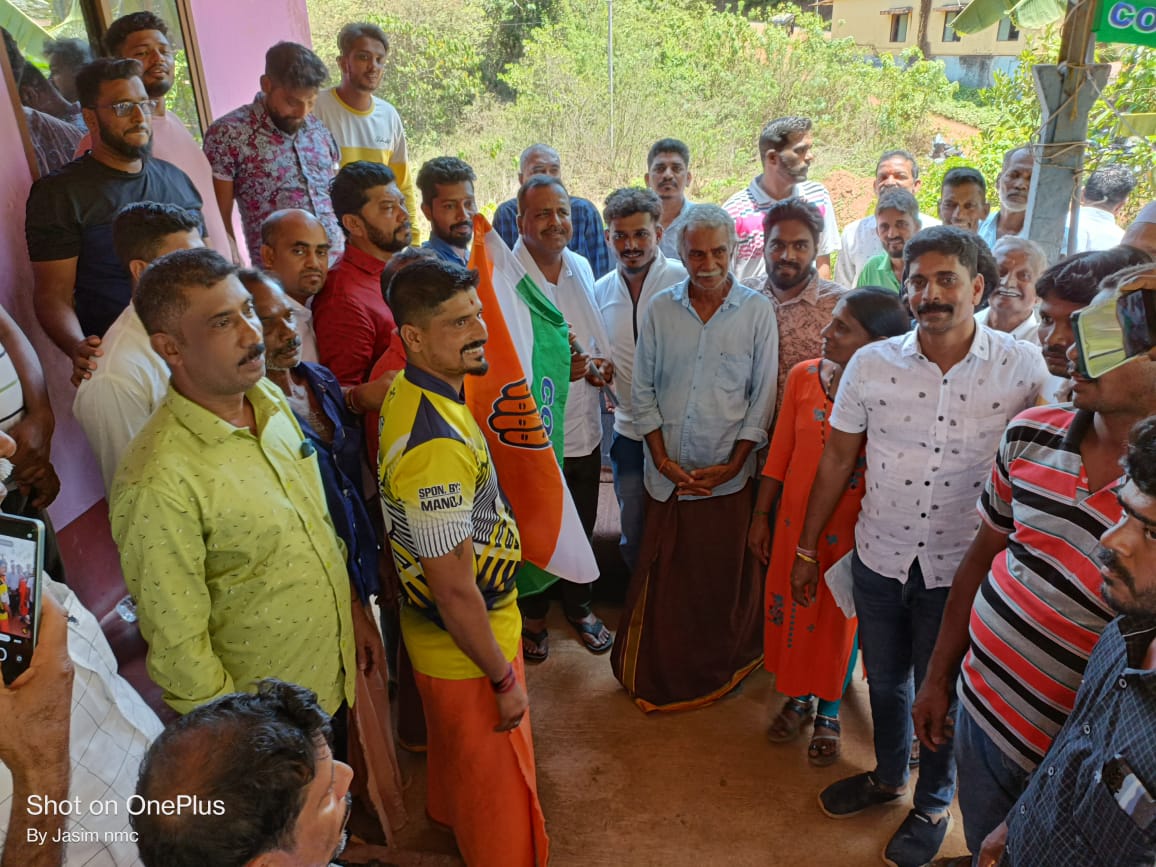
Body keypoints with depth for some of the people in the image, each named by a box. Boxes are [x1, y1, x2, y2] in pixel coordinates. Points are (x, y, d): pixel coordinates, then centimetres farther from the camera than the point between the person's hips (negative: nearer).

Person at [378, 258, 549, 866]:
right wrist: (505, 679, -18)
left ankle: (448, 816, 62)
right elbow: (455, 591, -31)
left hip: (434, 631, 10)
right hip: (467, 650, -10)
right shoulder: (436, 446, -36)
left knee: (456, 748, 36)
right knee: (496, 780, 16)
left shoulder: (406, 390, -6)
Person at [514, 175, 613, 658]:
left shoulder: (580, 267, 6)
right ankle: (533, 618, 38)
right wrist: (555, 369, -26)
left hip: (584, 431, 6)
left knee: (582, 528, 21)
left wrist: (599, 363, -3)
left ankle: (580, 608, 44)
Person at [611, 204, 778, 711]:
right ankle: (657, 676, 30)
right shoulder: (660, 309, 3)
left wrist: (733, 464, -7)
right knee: (661, 578, 9)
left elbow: (763, 398, -1)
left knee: (725, 580, 8)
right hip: (668, 474, 2)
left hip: (727, 476, -1)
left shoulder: (757, 311, -2)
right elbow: (642, 392, 5)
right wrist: (663, 459, -4)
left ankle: (721, 672, 32)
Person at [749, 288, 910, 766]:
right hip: (796, 517, 3)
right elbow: (779, 452, 1)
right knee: (792, 607, 16)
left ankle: (828, 711, 40)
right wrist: (761, 516, 5)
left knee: (840, 618, 15)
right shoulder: (804, 376, -7)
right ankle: (798, 697, 42)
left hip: (853, 528, -3)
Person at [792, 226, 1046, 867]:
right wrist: (806, 548, 5)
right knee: (885, 680, 22)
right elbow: (837, 460, 1)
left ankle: (934, 803, 45)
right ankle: (888, 776, 50)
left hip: (961, 568, -2)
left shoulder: (1024, 369, -13)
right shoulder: (871, 364, -8)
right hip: (879, 558, 2)